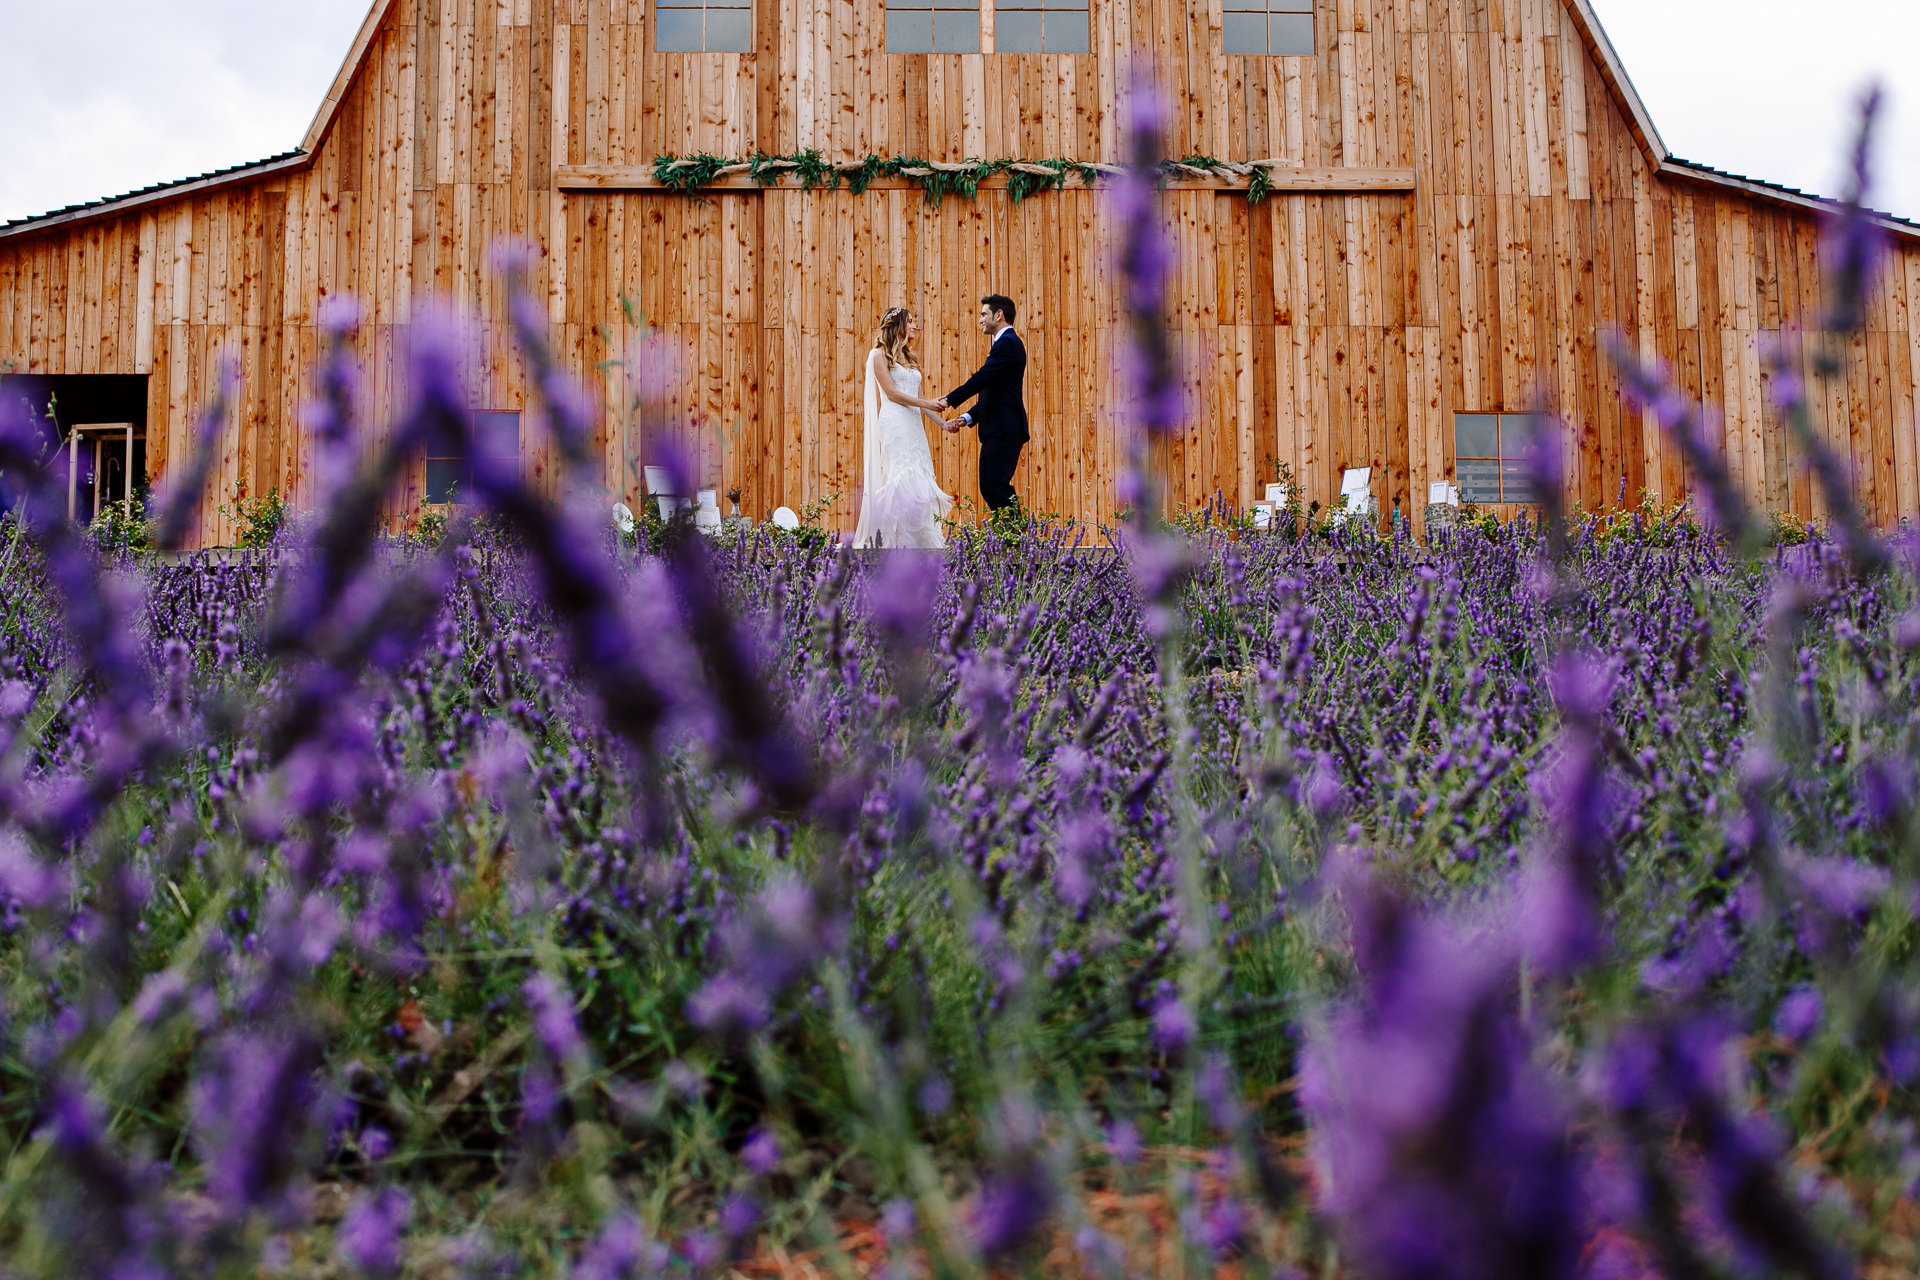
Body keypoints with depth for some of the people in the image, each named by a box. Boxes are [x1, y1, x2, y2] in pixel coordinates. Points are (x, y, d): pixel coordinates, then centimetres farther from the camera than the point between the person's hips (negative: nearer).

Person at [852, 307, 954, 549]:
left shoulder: (909, 358, 21)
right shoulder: (880, 355, 0)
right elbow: (891, 393, -9)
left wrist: (943, 423, 12)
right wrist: (927, 404, -14)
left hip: (913, 427, 7)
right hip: (894, 425, -7)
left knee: (920, 481, -1)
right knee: (901, 479, -14)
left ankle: (921, 541, -2)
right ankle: (897, 540, -14)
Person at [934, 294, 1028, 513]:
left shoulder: (1007, 343, -10)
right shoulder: (1004, 342, 23)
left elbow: (982, 378, -17)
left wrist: (949, 400, -10)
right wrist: (967, 418, 14)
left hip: (1004, 430, -11)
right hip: (995, 431, 11)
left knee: (999, 484, -13)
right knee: (988, 487, 10)